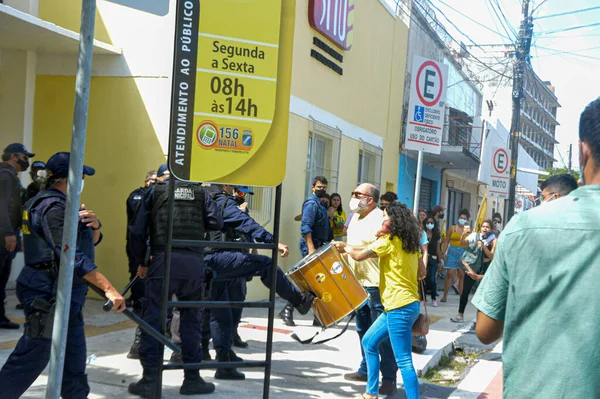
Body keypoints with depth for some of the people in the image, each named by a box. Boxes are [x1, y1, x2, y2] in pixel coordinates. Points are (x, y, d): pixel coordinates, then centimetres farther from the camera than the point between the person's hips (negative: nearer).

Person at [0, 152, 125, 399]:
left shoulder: (60, 204, 13)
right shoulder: (54, 207, -18)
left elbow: (92, 241, 17)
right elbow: (72, 257, -28)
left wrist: (94, 224, -6)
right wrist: (109, 289, -32)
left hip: (65, 297, 10)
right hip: (48, 295, -10)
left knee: (74, 359, 13)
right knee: (32, 358, -4)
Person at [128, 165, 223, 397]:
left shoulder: (154, 191, 13)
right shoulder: (199, 191, 17)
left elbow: (137, 231, 8)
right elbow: (216, 223, 6)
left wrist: (141, 262, 19)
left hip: (163, 260, -1)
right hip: (194, 262, 2)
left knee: (152, 318, 5)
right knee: (191, 319, 11)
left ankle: (149, 380, 6)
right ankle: (192, 378, 15)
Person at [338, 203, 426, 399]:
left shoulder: (389, 241, -10)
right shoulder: (411, 245, 13)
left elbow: (359, 255, -7)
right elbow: (422, 273, 16)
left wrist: (347, 248, 12)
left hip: (400, 307, -10)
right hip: (407, 304, 10)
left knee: (404, 361, -10)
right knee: (369, 342, 19)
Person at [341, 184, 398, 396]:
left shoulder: (380, 219, -15)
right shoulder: (356, 217, 15)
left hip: (376, 285, -9)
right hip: (359, 283, 9)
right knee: (363, 330, 17)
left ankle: (389, 378, 3)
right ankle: (366, 369, 28)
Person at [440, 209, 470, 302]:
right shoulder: (452, 228, 5)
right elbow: (447, 241, 7)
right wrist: (444, 252, 1)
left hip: (464, 253, 0)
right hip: (452, 252, 0)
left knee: (462, 275, 2)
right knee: (450, 274, -4)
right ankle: (445, 296, 1)